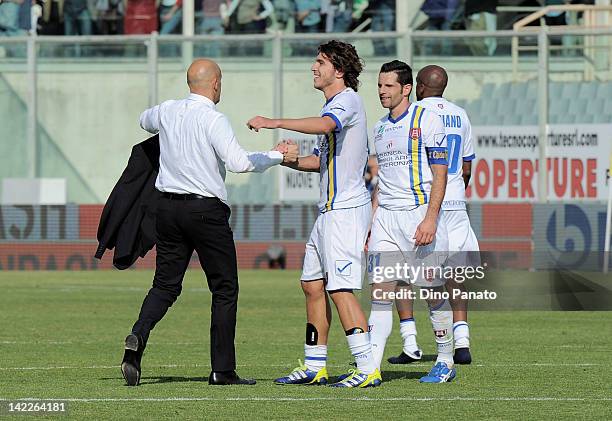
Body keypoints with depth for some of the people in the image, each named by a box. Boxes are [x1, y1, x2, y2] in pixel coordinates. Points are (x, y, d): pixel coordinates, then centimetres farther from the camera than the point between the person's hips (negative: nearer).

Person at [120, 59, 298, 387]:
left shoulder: (167, 112, 7)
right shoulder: (212, 119, -12)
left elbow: (145, 121, 30)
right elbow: (238, 162, -21)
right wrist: (278, 156, -8)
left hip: (168, 207, 6)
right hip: (206, 209, -6)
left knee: (165, 285, 10)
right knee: (224, 289, 5)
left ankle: (138, 336, -18)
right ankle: (223, 370, 4)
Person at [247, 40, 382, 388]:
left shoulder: (348, 99, -12)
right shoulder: (334, 104, 21)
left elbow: (325, 125, -35)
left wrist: (275, 122, -36)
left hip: (345, 211, -11)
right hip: (330, 211, 11)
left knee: (340, 289, -14)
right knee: (313, 284, 13)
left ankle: (368, 369, -15)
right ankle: (314, 367, 19)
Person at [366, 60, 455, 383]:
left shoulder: (426, 120, -5)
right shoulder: (380, 127, 16)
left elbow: (440, 174, -9)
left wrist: (430, 218, -18)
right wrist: (371, 225, 18)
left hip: (419, 213, -6)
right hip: (385, 216, 6)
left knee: (434, 291, -1)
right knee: (380, 291, -3)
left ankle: (445, 363, 12)